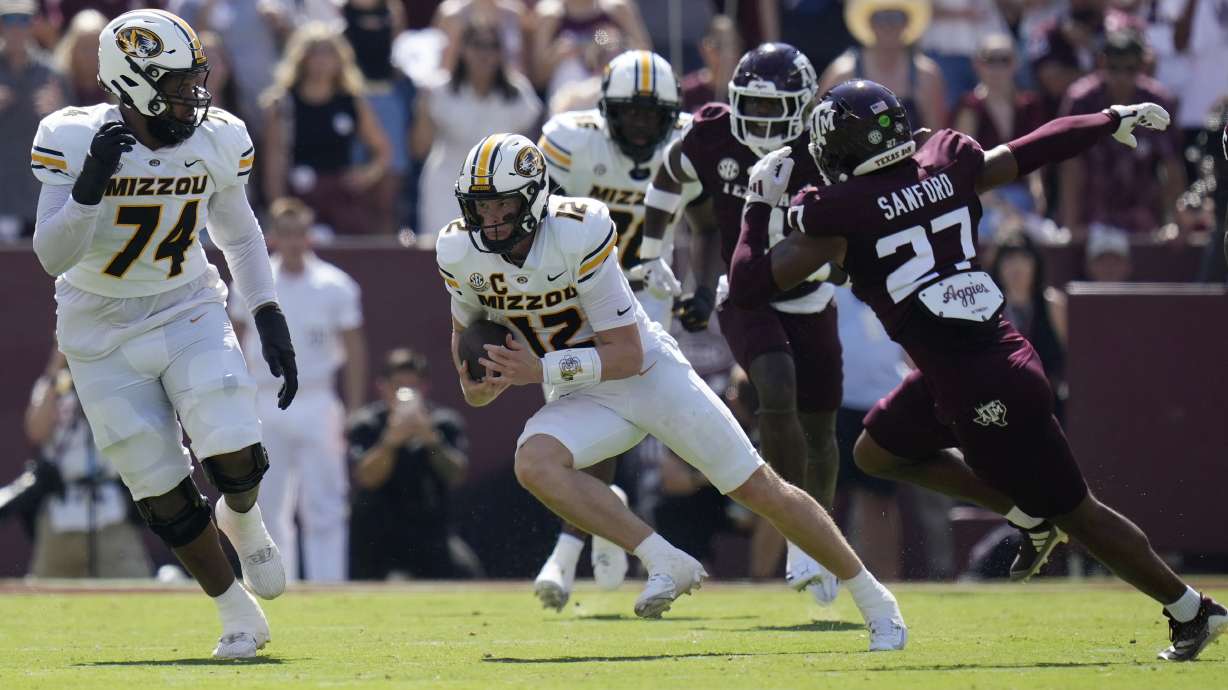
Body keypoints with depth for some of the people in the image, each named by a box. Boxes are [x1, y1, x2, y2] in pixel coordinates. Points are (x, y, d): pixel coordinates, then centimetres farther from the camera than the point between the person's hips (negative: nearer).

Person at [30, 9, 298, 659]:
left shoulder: (216, 140, -7)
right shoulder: (74, 141, -18)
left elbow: (240, 235, 11)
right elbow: (52, 256, -21)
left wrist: (271, 323, 5)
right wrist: (90, 184, -36)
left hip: (188, 312, 2)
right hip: (102, 332, -2)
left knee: (236, 459, -17)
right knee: (162, 493, -2)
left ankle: (242, 520, 20)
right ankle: (238, 617, 16)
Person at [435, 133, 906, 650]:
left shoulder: (578, 236, -28)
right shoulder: (461, 254, -12)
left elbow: (627, 355, -24)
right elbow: (466, 325, 11)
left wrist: (543, 371, -33)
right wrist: (475, 384, -9)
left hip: (650, 373, -4)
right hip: (581, 398, 4)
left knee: (761, 491, -2)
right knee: (534, 463, -30)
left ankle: (871, 596, 15)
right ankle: (665, 563, -23)